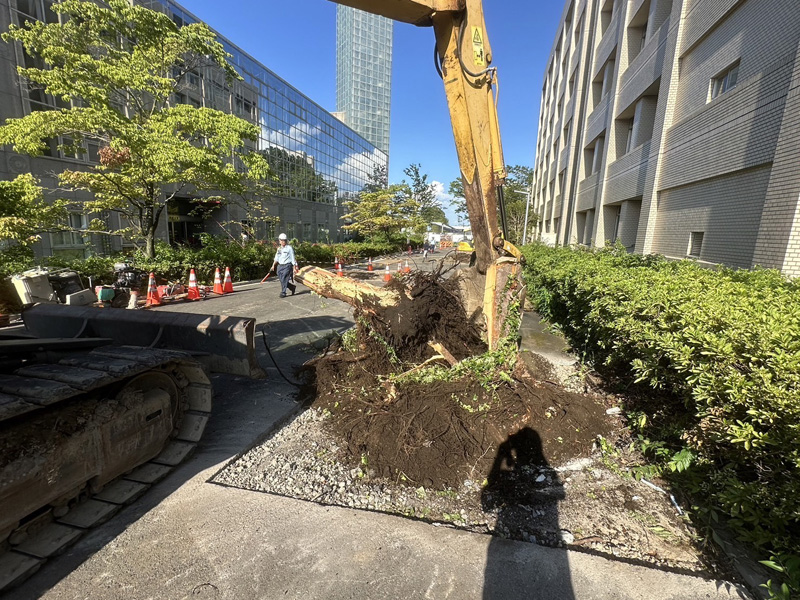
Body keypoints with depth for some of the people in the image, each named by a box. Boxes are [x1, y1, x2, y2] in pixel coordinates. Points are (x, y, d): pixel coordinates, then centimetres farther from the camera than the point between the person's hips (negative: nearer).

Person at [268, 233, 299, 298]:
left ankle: (283, 293, -5)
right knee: (282, 280, 5)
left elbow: (293, 259, -3)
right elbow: (276, 259, 19)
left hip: (287, 266, -6)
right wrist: (273, 266, 10)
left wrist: (294, 268, -6)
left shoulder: (289, 248, -2)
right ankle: (293, 287, 25)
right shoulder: (279, 249, 15)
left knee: (284, 279, -13)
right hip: (280, 266, 6)